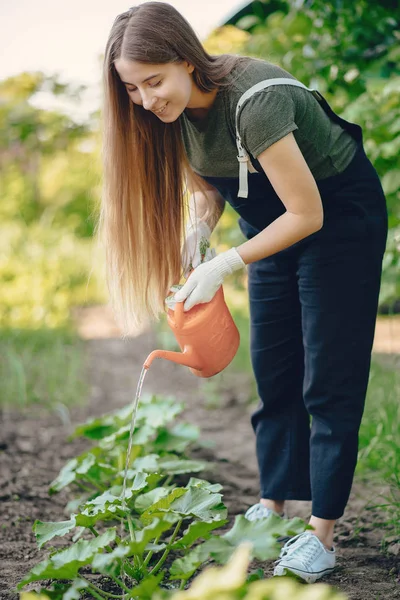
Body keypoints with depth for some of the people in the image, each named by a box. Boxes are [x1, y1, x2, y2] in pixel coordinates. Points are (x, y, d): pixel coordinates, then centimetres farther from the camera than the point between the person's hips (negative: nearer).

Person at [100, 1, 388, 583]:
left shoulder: (256, 99, -35)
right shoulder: (174, 109, -11)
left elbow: (308, 213, -30)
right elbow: (208, 189, 4)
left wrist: (225, 264, -30)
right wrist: (198, 229, -17)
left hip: (340, 213, -7)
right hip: (272, 220, 7)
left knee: (328, 377, -5)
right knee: (273, 370, 8)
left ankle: (322, 535, 0)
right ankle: (273, 503, 19)